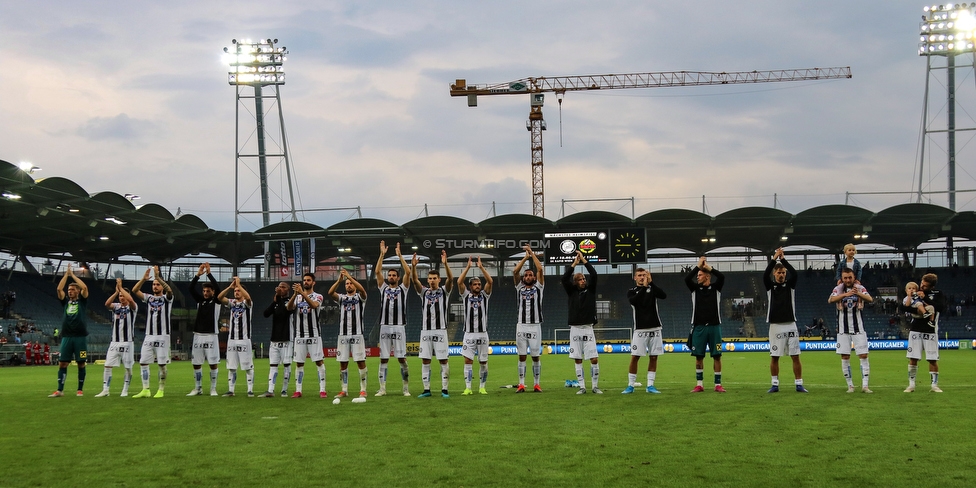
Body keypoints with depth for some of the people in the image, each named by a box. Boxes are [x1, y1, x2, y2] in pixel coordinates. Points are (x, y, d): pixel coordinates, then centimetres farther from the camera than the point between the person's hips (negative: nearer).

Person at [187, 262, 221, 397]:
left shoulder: (216, 300, 3)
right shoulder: (200, 300, 12)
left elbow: (217, 287, -13)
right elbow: (191, 288, 0)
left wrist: (209, 273, -16)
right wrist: (198, 274, -12)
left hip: (211, 336, -4)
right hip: (198, 335, 4)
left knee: (213, 363, -2)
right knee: (196, 364, 6)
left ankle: (213, 389, 6)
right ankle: (198, 388, 15)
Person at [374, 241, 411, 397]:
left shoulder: (402, 288, 8)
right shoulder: (383, 287, 13)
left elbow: (408, 272, -5)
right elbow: (377, 271, 2)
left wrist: (399, 255, -7)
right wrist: (382, 254, -4)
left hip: (399, 327, -2)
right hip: (384, 327, 2)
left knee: (402, 359, -1)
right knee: (383, 359, 3)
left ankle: (406, 388, 4)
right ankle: (382, 388, 8)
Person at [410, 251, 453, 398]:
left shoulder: (444, 291, 4)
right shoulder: (424, 292, 10)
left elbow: (451, 279, -14)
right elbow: (414, 280, -6)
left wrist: (445, 264, -30)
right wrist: (413, 266, -25)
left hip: (440, 331, -3)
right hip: (425, 331, 3)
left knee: (443, 361, -2)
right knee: (425, 361, 3)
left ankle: (444, 389, 4)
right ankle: (426, 390, 9)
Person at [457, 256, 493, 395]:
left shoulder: (484, 295, 8)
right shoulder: (466, 295, 6)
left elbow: (490, 281, -6)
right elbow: (459, 282, -7)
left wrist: (481, 267, -7)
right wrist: (468, 267, -8)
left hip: (482, 334, 1)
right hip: (469, 334, -1)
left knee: (483, 362, 4)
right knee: (468, 361, -6)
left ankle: (482, 387, 13)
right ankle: (468, 388, -4)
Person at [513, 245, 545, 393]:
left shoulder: (538, 287, 8)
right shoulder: (519, 287, 12)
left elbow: (540, 270, -3)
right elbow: (515, 271, 1)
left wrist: (532, 253, 1)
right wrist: (525, 257, 3)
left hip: (535, 326, -1)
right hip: (521, 325, 2)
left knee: (536, 357, 3)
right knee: (522, 356, 3)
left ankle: (536, 384, 9)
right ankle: (521, 384, 6)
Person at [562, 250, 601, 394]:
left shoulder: (590, 290, 6)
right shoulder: (572, 292, 6)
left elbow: (594, 275, -8)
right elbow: (564, 279, -9)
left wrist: (584, 260, -7)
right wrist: (574, 263, -9)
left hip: (588, 329, -1)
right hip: (575, 329, 1)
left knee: (594, 359, -6)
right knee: (578, 360, 3)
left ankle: (595, 386, 5)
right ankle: (582, 387, 9)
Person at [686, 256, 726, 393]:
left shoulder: (716, 288, 3)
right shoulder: (695, 288, 7)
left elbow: (722, 277, -16)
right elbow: (687, 278, -11)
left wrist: (709, 267, -8)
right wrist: (698, 266, -9)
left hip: (714, 326, -1)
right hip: (698, 327, 2)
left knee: (717, 355, 1)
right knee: (699, 356, 3)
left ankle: (718, 384, 7)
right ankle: (700, 384, 10)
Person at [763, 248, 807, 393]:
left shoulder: (790, 285, 8)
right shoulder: (770, 286, 6)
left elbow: (795, 274, -12)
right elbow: (765, 275, -14)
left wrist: (783, 259, -15)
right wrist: (774, 258, -19)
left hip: (790, 325, 1)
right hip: (775, 326, 0)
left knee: (796, 356, -1)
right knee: (774, 357, 2)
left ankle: (799, 384, 4)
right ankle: (775, 384, 10)